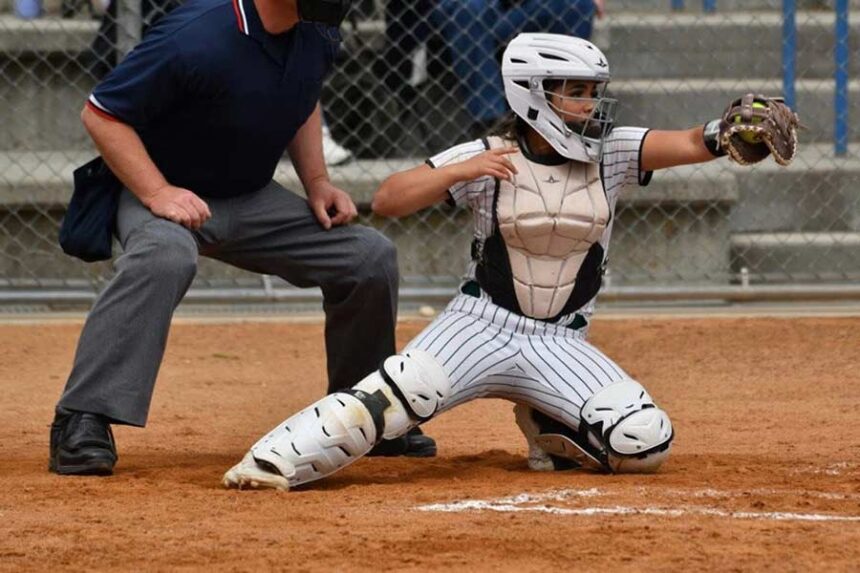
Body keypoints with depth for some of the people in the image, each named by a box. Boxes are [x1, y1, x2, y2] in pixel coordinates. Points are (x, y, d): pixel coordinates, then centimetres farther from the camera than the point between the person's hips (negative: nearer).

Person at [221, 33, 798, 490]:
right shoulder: (487, 158, -7)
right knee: (394, 394, -29)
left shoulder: (610, 153, -2)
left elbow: (690, 144, -14)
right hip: (481, 326, -3)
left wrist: (728, 133, -37)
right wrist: (460, 172, -27)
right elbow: (387, 200, -12)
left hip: (561, 346, 3)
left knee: (644, 442, -15)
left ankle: (549, 427, 13)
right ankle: (272, 463, -27)